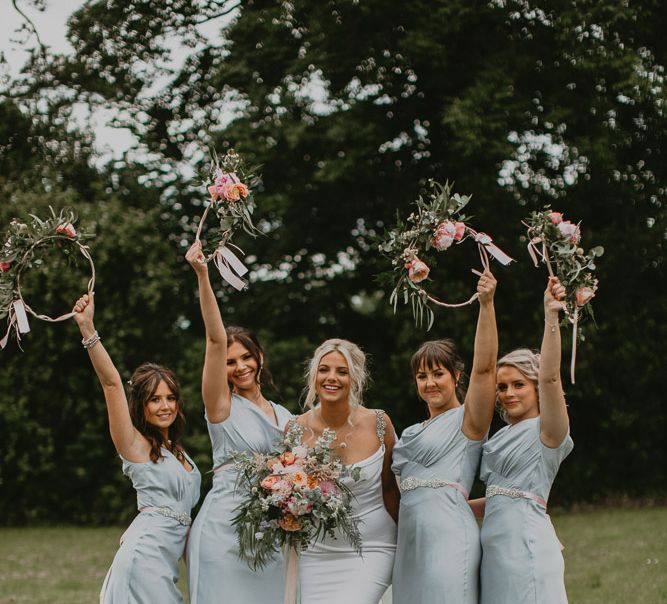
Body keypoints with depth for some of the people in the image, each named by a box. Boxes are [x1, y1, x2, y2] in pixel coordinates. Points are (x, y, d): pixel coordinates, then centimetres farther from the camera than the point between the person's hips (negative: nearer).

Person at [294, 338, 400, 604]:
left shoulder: (378, 423, -9)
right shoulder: (297, 429, -6)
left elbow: (389, 486, 4)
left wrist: (401, 539, 11)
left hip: (371, 549, -2)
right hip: (318, 551, 2)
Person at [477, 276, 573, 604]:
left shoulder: (546, 432, -3)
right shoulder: (503, 437, 21)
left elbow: (550, 377, -20)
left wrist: (551, 317, -27)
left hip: (525, 543, -8)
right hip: (496, 547, 8)